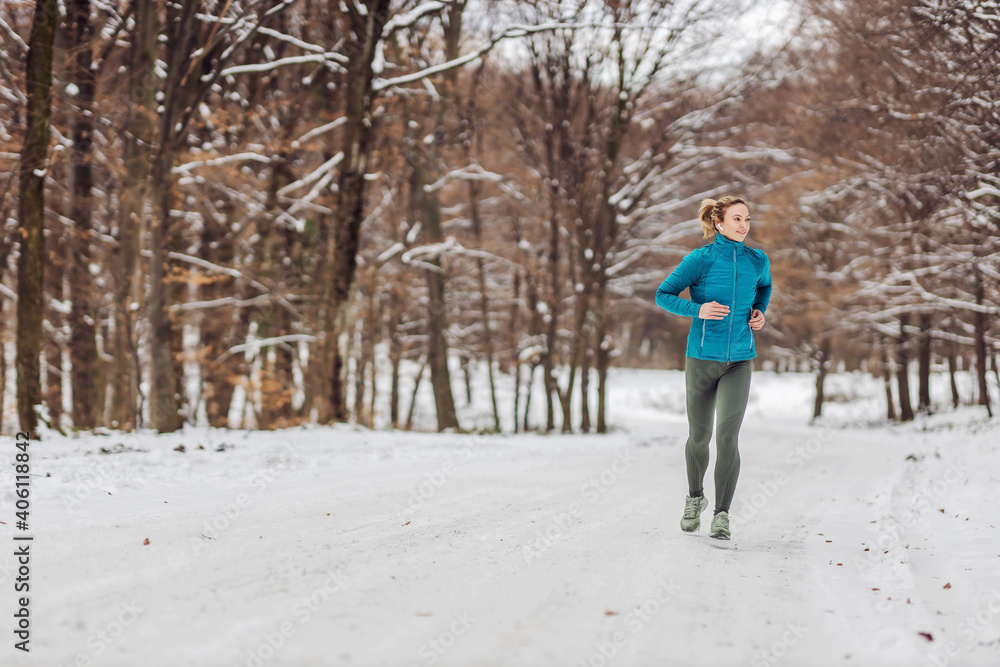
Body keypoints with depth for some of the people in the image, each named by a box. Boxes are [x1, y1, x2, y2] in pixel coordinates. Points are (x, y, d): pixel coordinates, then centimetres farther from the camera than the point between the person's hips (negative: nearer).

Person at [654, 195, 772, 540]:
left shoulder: (758, 260, 3)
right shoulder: (700, 259, -7)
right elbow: (663, 295, -4)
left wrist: (760, 312, 7)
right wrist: (698, 309, -20)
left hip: (739, 360, 1)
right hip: (702, 358, -1)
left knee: (727, 437, -12)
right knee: (699, 436, 11)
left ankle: (722, 514, -4)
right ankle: (694, 497, 37)